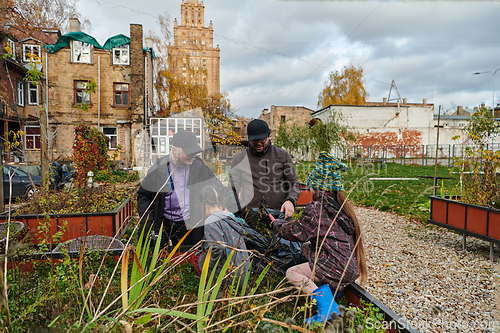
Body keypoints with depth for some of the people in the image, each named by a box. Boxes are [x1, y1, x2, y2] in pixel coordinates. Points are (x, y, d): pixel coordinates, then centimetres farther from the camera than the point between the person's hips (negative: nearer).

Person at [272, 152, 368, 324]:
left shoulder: (316, 208, -16)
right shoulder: (340, 205, 10)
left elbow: (294, 231, -6)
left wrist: (277, 224, 14)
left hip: (338, 269, -9)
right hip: (351, 267, 9)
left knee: (292, 273, 1)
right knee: (306, 247, 22)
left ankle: (327, 306, -13)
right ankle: (332, 288, 15)